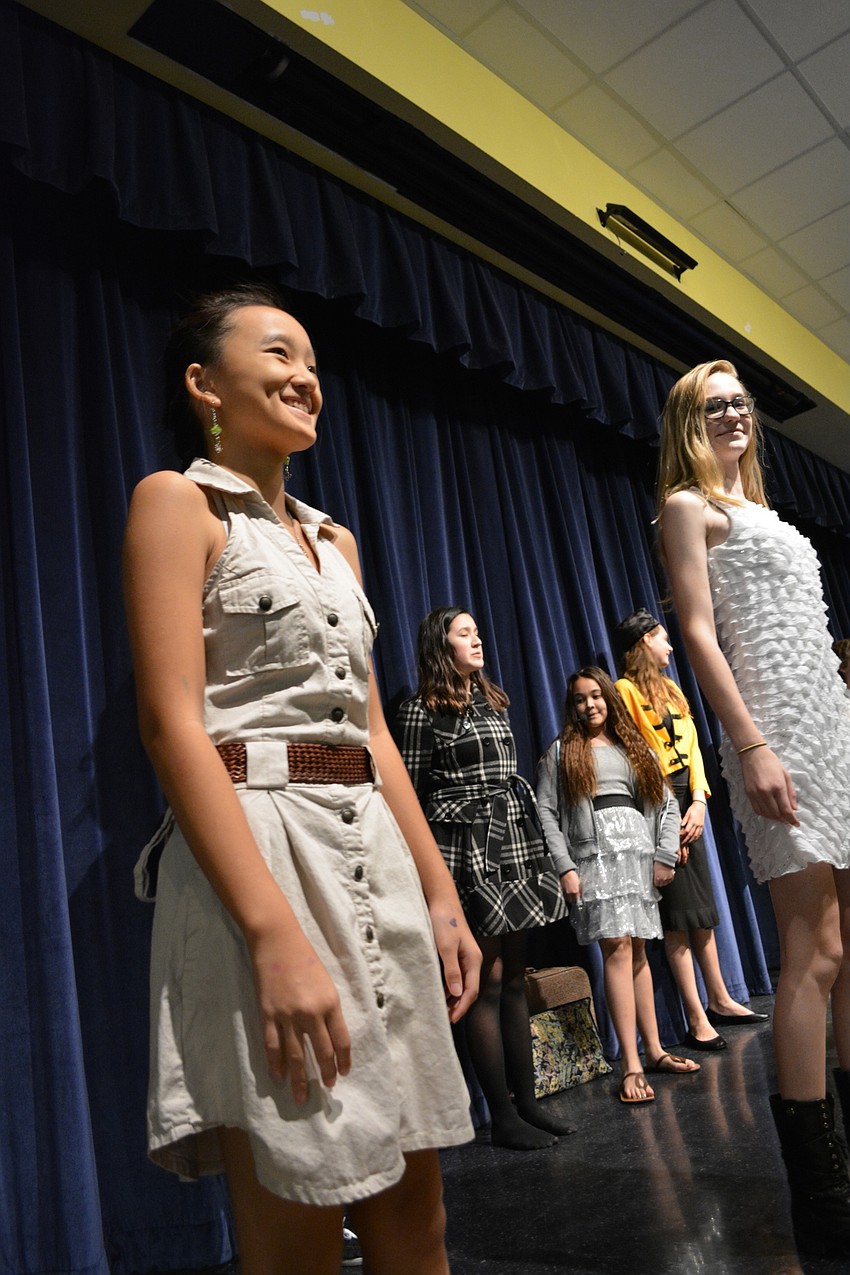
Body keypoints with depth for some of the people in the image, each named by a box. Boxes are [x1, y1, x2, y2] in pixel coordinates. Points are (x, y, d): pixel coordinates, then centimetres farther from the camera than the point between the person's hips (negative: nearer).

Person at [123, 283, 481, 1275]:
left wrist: (441, 894, 11)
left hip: (374, 859, 7)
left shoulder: (335, 539, 19)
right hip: (257, 858, -7)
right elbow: (171, 723, -13)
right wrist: (275, 933, -21)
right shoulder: (177, 502, -2)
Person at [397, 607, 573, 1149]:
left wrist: (535, 845, 17)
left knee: (515, 977, 10)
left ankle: (527, 1100, 20)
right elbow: (411, 791, -7)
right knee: (488, 980, -2)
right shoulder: (424, 709, -5)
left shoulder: (492, 700, 16)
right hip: (466, 847, -7)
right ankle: (503, 1116, 9)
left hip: (513, 840, 7)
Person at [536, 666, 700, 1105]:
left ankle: (654, 1050, 16)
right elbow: (546, 813, 0)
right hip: (593, 856, -4)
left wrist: (665, 857, 5)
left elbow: (666, 804, 16)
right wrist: (564, 868, -9)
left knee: (638, 952, 7)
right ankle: (631, 1065, -11)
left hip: (638, 853, 4)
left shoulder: (634, 748, 19)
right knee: (616, 949, -12)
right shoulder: (560, 752, 8)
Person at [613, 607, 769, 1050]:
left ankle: (719, 1001, 24)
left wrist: (698, 801, -5)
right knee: (679, 914, -5)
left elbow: (691, 746, 10)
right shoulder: (626, 690, -7)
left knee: (703, 910, 13)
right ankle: (697, 1020, 1)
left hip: (687, 802, 7)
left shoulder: (671, 689, 17)